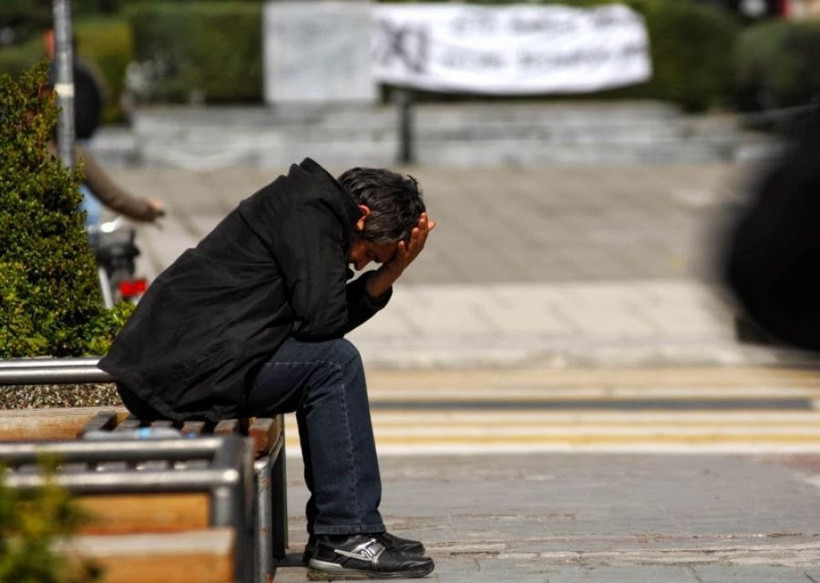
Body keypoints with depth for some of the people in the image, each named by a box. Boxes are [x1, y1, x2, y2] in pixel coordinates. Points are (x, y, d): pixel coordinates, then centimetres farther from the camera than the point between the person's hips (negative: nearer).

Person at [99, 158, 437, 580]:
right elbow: (320, 319, -17)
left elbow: (330, 321, 15)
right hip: (181, 367, -11)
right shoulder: (310, 210, -11)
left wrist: (390, 273, 7)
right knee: (335, 364, -11)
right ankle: (346, 538, -8)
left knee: (324, 364, 19)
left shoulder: (315, 207, 20)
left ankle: (330, 532, 16)